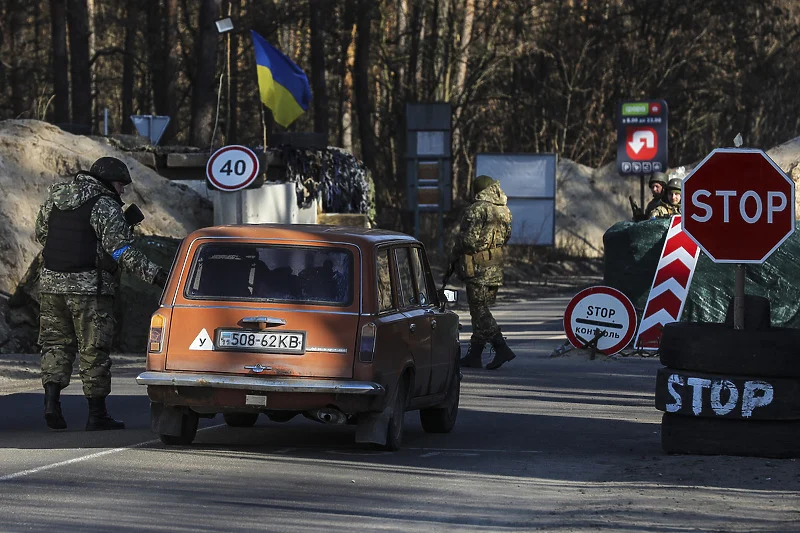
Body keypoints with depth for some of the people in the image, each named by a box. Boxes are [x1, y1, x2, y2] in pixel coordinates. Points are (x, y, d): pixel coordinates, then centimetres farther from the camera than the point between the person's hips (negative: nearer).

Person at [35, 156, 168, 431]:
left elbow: (41, 233, 20)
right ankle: (97, 414, 5)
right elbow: (122, 250, -16)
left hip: (51, 282, 6)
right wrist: (155, 274, -17)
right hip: (89, 286, -6)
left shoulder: (55, 197, 11)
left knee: (56, 343, 12)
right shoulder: (105, 206, -10)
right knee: (94, 349, 1)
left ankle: (51, 401, -6)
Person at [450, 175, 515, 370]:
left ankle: (501, 348, -16)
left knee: (480, 310, -5)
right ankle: (474, 355, 14)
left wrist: (454, 256, -1)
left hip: (477, 266, -8)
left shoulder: (477, 210, -14)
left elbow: (468, 239, -17)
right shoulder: (504, 211, 9)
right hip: (496, 266, 8)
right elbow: (506, 236, 14)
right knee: (481, 308, 13)